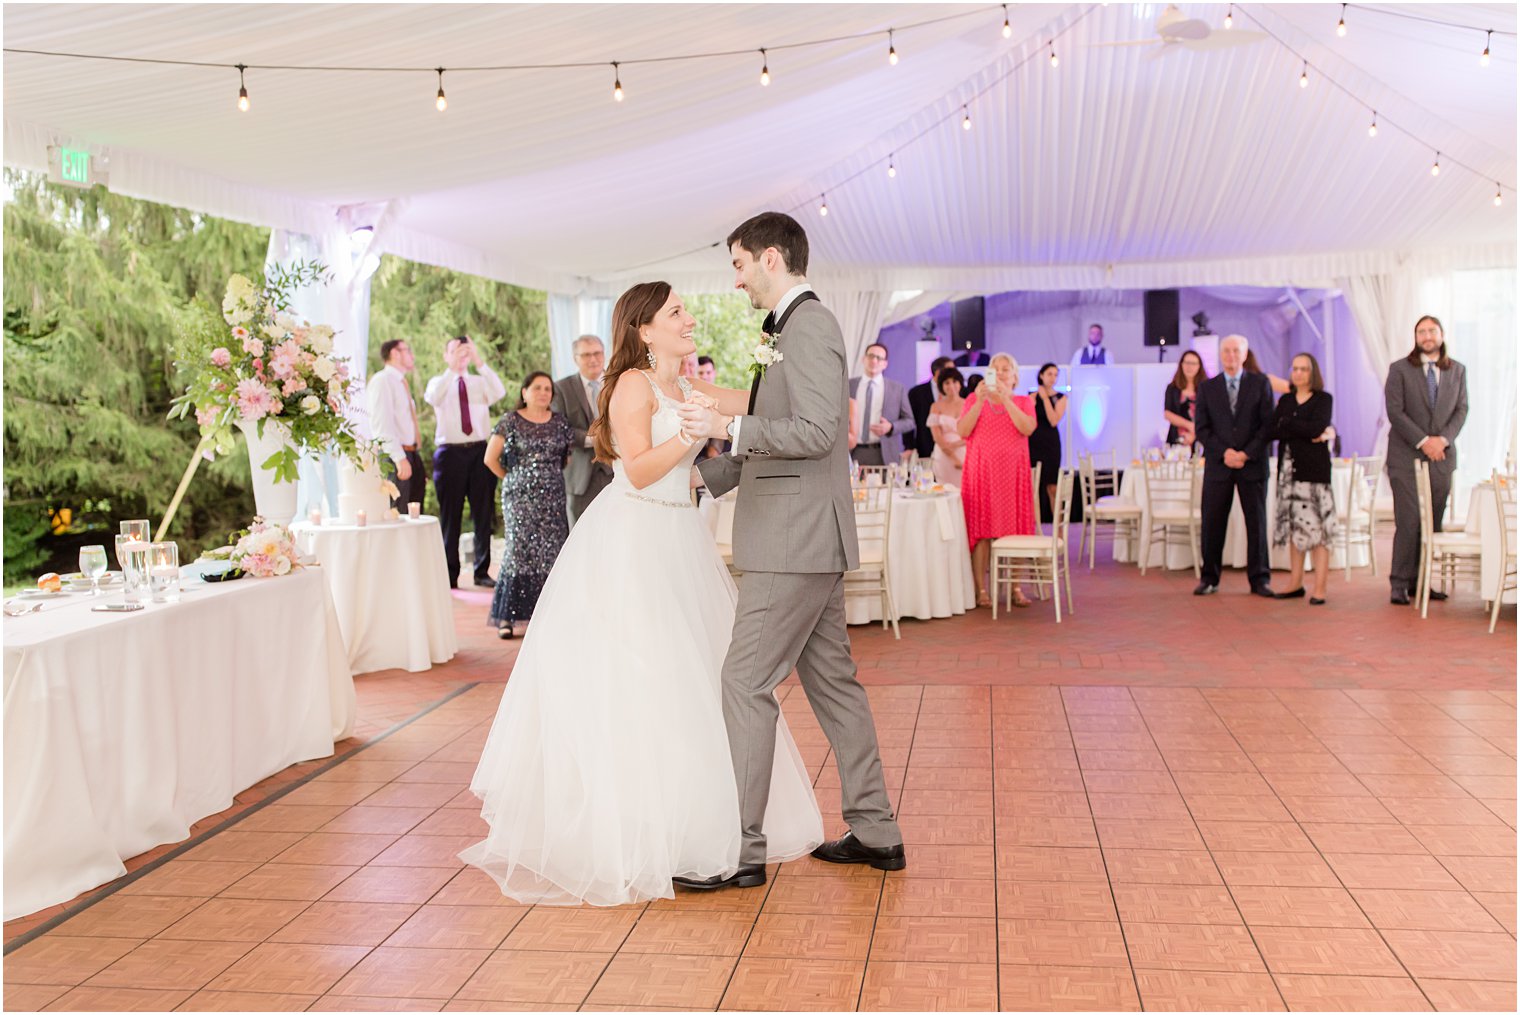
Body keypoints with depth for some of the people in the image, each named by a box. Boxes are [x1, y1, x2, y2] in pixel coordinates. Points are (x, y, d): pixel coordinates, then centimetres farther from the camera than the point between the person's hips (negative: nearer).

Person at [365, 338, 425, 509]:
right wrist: (399, 458, -24)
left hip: (412, 455, 9)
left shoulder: (401, 383, 20)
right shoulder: (382, 380, -7)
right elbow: (381, 423, -17)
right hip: (394, 457, -9)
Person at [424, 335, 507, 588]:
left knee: (483, 513, 6)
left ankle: (482, 571, 16)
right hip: (450, 452, -2)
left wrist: (479, 362, -21)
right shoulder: (439, 382, 6)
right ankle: (450, 574, 12)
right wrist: (452, 368, -26)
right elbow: (432, 398, -18)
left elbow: (500, 392, -13)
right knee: (450, 515, 3)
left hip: (480, 451, 2)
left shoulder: (480, 382, 9)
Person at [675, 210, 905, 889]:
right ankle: (875, 832, 22)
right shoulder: (796, 330, 19)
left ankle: (741, 851, 2)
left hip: (795, 542, -10)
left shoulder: (809, 325, -12)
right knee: (832, 681, 13)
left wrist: (729, 426, -20)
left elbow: (817, 430, -23)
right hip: (806, 540, 10)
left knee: (746, 685, -6)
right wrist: (705, 476, 19)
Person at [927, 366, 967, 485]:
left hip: (966, 455, 1)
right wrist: (954, 459, -9)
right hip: (944, 456, 0)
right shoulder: (936, 407, 6)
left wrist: (956, 444, -12)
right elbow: (937, 438, -1)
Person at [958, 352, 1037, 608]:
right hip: (981, 472, -1)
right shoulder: (974, 398, 9)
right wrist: (980, 401, -13)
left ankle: (1016, 588, 7)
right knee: (981, 530, -4)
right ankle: (981, 590, -1)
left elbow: (1027, 428, -9)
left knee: (1014, 529, 0)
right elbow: (963, 431, -4)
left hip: (1013, 472, 1)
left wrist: (1006, 399, -14)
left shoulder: (1024, 401, 11)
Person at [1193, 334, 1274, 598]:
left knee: (1257, 522, 3)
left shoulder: (1260, 384, 5)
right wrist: (1223, 452, -11)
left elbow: (1267, 424, 0)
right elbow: (1201, 428, 3)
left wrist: (1246, 453, -11)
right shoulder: (1207, 388, 8)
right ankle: (1209, 578, 10)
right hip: (1218, 465, 1)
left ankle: (1259, 579, 9)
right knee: (1212, 523, 1)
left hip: (1253, 464, -1)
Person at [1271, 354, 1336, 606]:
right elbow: (1272, 431, 1)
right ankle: (1296, 584, 13)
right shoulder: (1285, 401, 15)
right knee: (1294, 528, 7)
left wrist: (1287, 424, -5)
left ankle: (1319, 589, -8)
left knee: (1317, 528, -8)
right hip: (1289, 468, 5)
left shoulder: (1323, 399, 2)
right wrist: (1305, 432, -11)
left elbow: (1317, 427, -15)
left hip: (1314, 469, -5)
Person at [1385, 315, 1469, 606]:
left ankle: (1418, 581, 11)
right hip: (1406, 456, -4)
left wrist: (1443, 439, -9)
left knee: (1433, 523, 4)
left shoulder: (1457, 371, 13)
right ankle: (1399, 584, -1)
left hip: (1442, 457, 4)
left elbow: (1461, 410, 8)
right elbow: (1395, 411, -6)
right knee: (1409, 522, -8)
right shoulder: (1400, 369, 1)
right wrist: (1423, 441, -13)